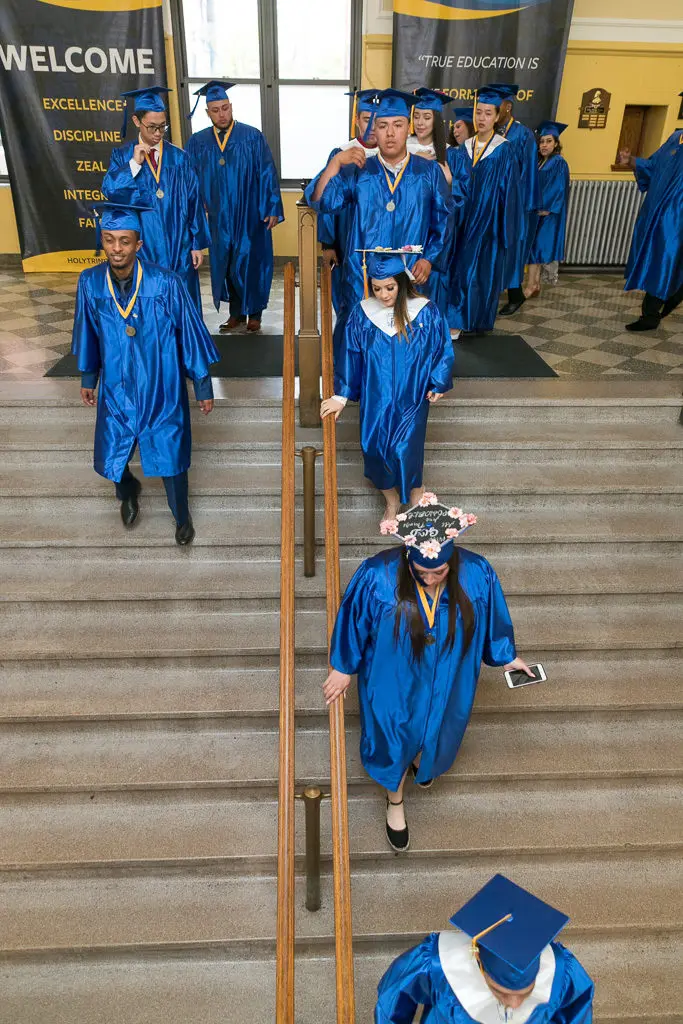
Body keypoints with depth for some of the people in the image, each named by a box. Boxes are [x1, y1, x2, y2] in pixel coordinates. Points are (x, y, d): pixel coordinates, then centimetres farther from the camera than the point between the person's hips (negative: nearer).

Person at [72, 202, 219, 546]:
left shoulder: (166, 283, -19)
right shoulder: (90, 283, -10)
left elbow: (190, 334, -10)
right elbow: (88, 334, 5)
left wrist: (203, 386, -4)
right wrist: (88, 377, 15)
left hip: (161, 391, -2)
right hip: (115, 391, 3)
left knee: (170, 459, 11)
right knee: (110, 462, 12)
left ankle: (181, 515, 41)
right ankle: (128, 491, 50)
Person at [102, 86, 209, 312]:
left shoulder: (178, 158, 5)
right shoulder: (123, 156, 5)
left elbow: (194, 202, 3)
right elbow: (110, 191, -7)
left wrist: (198, 243, -1)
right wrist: (134, 163, -15)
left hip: (178, 248, 1)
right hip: (142, 247, 0)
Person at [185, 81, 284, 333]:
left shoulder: (252, 137, -5)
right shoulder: (197, 142, 2)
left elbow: (267, 174, -6)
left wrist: (272, 209, -11)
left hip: (250, 216, -3)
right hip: (219, 218, 3)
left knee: (251, 264, 5)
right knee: (225, 265, 10)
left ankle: (254, 313, 20)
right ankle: (236, 312, 25)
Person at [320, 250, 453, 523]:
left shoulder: (426, 312, -12)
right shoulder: (362, 314, -7)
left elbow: (442, 350, 1)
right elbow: (349, 356, 0)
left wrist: (437, 385, 2)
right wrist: (341, 396, 2)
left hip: (410, 399, -2)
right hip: (375, 399, 2)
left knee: (406, 451, -4)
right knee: (376, 449, 8)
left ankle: (415, 496, 26)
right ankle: (392, 501, 32)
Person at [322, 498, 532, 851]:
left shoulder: (477, 574, -26)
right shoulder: (377, 576, -32)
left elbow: (493, 620, -5)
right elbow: (352, 622, -14)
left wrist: (507, 655, 10)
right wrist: (343, 666, -2)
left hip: (446, 683, 2)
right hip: (394, 681, -2)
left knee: (435, 730, 30)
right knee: (394, 737, 22)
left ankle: (422, 759, 69)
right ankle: (395, 799, 55)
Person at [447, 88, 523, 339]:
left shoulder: (503, 150, -6)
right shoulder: (463, 149, 7)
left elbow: (509, 189, -8)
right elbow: (456, 185, 5)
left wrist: (505, 227, -11)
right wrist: (456, 207, -12)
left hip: (490, 221, -4)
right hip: (466, 220, 4)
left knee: (483, 271, -2)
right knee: (461, 268, 6)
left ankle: (478, 321, 8)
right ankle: (460, 320, 15)